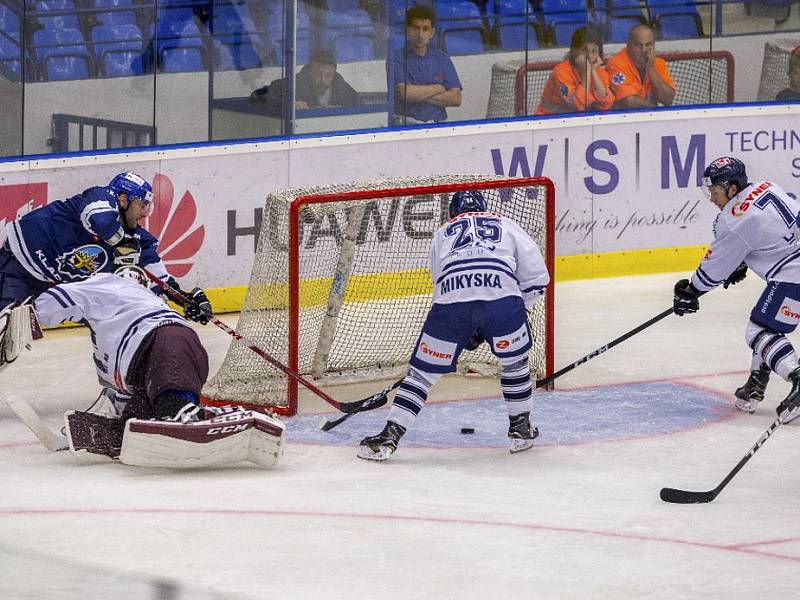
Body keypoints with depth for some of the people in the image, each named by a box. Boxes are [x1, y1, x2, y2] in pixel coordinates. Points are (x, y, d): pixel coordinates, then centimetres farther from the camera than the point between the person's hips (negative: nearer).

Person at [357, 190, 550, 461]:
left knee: (423, 370, 10)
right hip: (502, 294, 0)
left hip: (452, 299, 0)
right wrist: (519, 305, 34)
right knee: (514, 361, 25)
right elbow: (537, 277, 21)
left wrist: (466, 332, 37)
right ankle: (521, 429, 30)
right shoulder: (505, 225, 31)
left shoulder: (442, 233, 34)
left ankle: (389, 436, 5)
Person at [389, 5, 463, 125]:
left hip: (438, 125, 3)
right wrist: (438, 88, 3)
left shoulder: (443, 59, 14)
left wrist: (419, 94, -4)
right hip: (407, 123, -3)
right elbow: (404, 93, -10)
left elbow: (456, 99, 5)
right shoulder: (395, 58, 3)